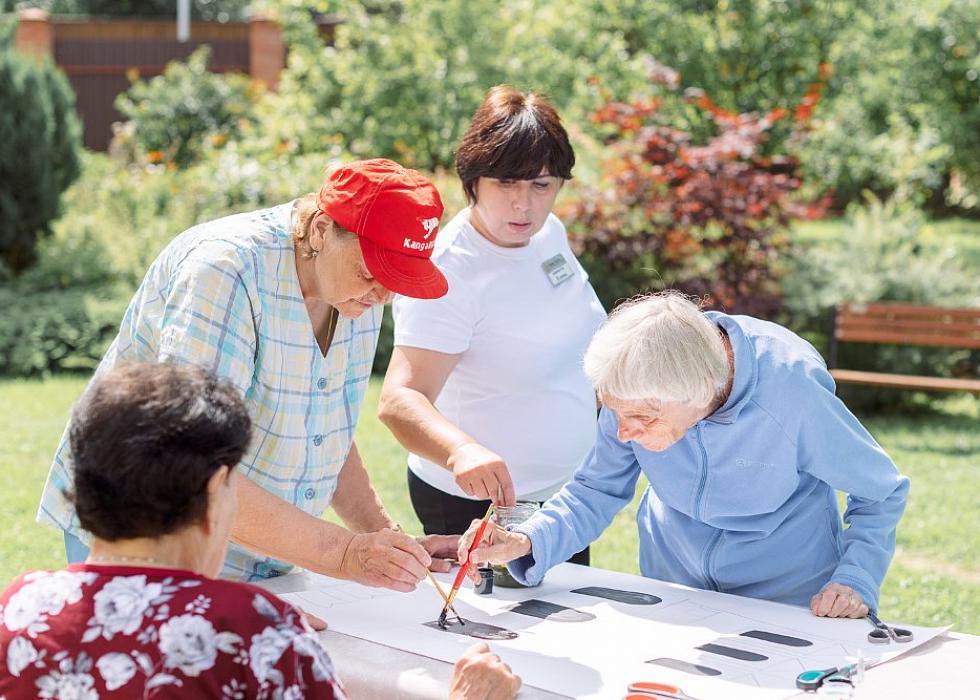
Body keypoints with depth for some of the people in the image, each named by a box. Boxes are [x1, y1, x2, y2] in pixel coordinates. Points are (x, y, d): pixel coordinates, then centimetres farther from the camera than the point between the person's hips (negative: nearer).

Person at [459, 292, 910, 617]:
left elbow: (882, 493, -16)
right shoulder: (637, 390, -25)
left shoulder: (792, 388, -34)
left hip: (792, 600, -3)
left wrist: (856, 579, -30)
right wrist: (526, 542, -28)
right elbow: (597, 492, -11)